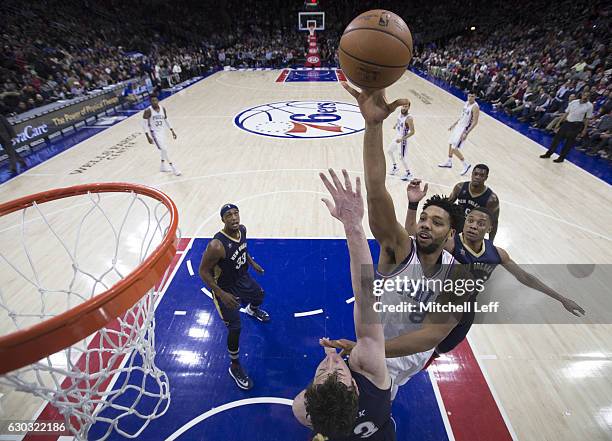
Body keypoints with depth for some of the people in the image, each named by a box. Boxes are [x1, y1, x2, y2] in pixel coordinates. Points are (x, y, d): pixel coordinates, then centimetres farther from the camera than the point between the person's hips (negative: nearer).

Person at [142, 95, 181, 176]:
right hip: (154, 133, -7)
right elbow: (144, 124, -12)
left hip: (162, 131, 7)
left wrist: (172, 131, 10)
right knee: (164, 150, -15)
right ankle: (173, 168, -11)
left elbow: (166, 120, 15)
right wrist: (148, 137, -19)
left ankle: (163, 166, 34)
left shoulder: (163, 109, 2)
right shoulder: (148, 111, -14)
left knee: (164, 149, 16)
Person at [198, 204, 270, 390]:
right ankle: (235, 367, 23)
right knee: (235, 328, -3)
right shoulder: (216, 246, -37)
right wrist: (221, 294, -30)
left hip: (243, 278, 8)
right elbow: (203, 271, -26)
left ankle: (252, 310, 71)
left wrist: (252, 262, 13)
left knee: (259, 295, 32)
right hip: (225, 288, -7)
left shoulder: (242, 229, -14)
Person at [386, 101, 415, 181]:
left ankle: (408, 174, 13)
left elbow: (412, 132, -26)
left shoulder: (409, 118, -26)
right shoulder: (400, 112, -4)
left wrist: (402, 139, -31)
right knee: (389, 151, 21)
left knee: (402, 157, -4)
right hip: (397, 136, 9)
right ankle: (395, 167, 40)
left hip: (402, 139, -9)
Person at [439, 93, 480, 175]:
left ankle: (466, 165, 2)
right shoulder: (466, 103, 7)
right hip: (459, 125, 9)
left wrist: (466, 133, -28)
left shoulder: (475, 107, -20)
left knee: (454, 148, -11)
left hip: (464, 129, -9)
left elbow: (475, 122, -22)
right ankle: (449, 162, 36)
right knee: (450, 144, 19)